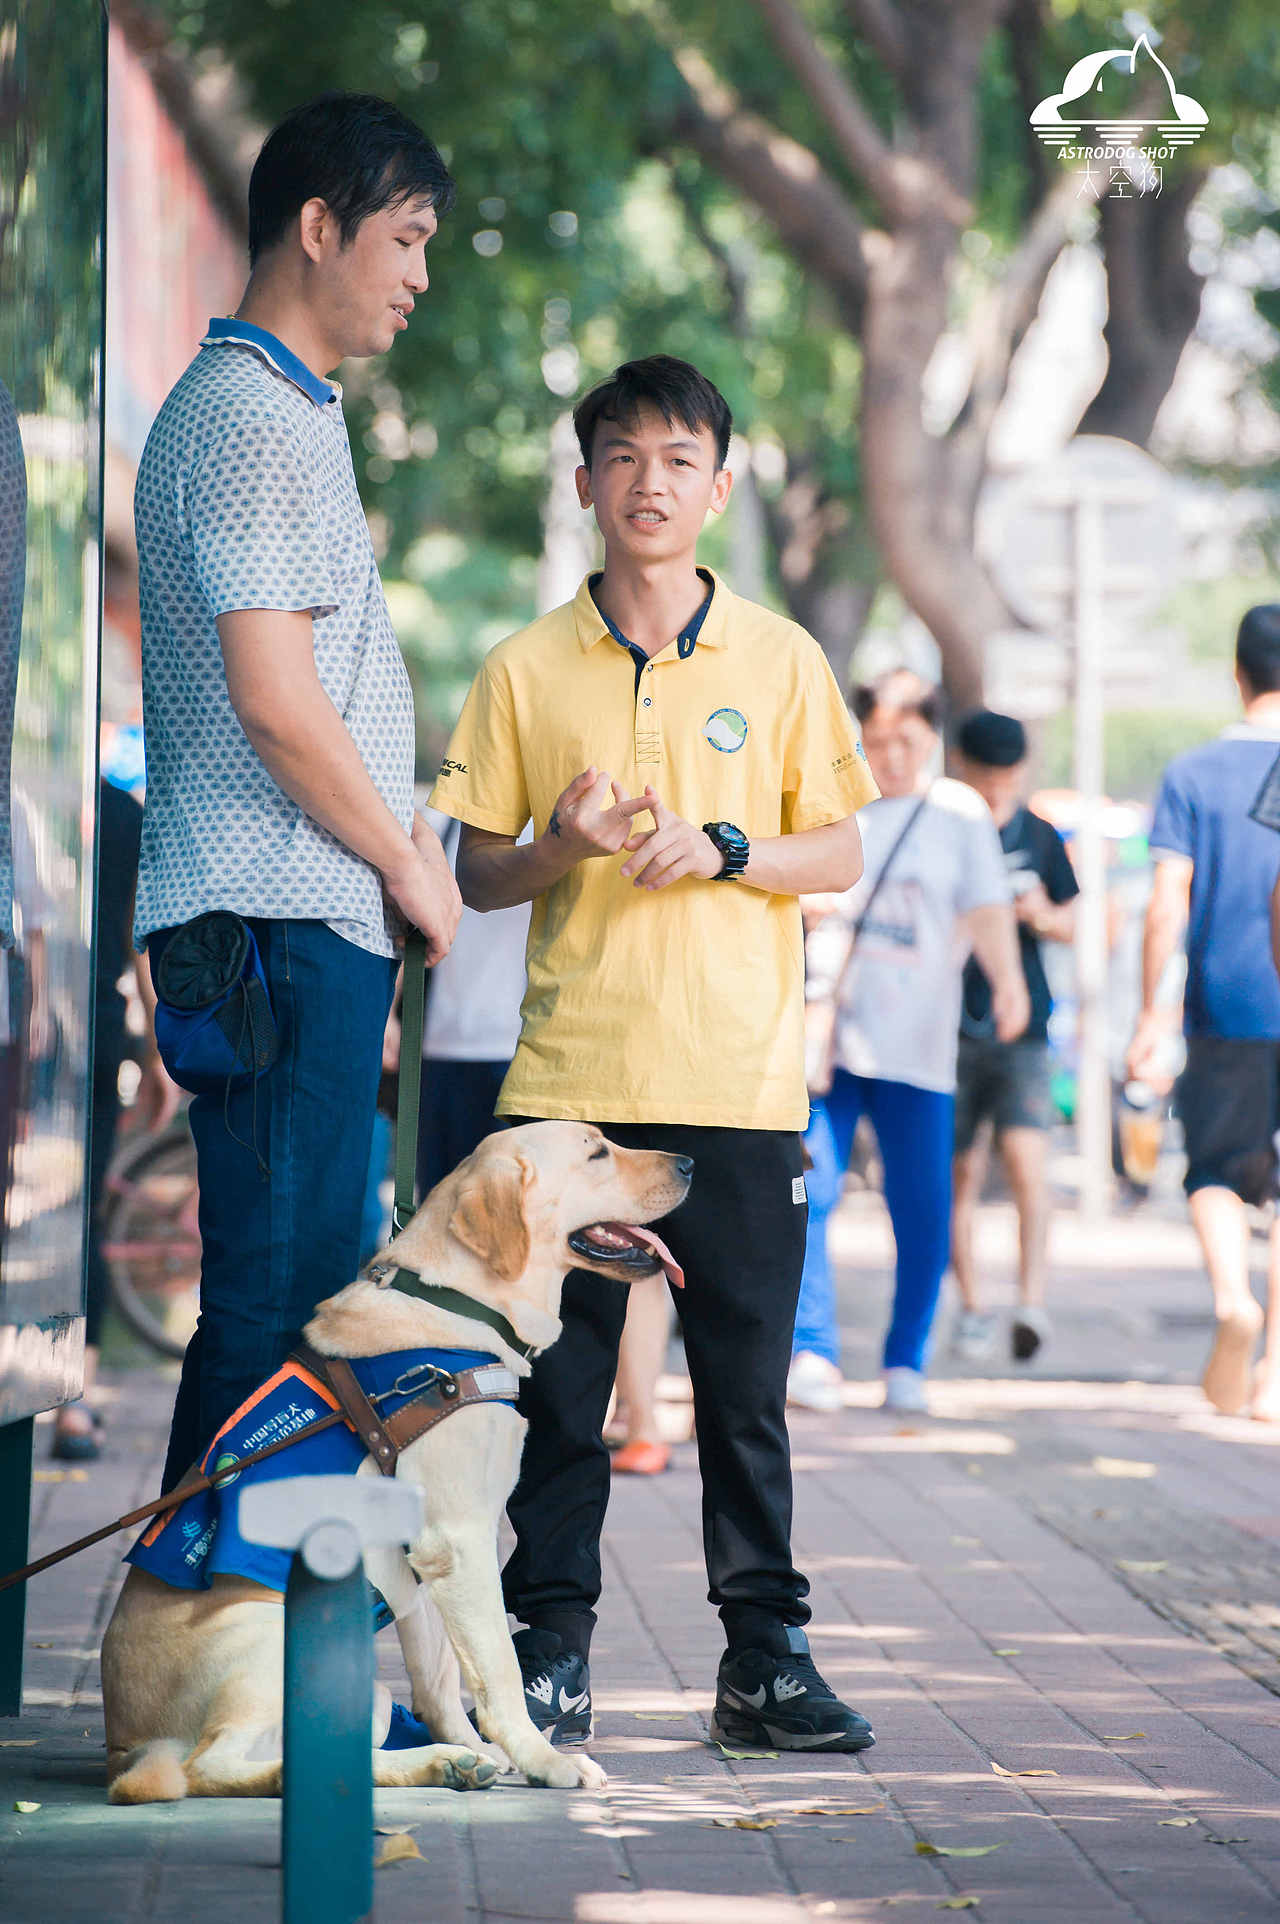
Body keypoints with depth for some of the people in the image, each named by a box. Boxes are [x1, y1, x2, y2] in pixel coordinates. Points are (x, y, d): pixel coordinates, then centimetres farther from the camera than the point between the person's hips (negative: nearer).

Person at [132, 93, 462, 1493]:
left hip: (312, 918, 10)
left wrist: (394, 833, 12)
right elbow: (273, 698, -18)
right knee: (273, 1293, -10)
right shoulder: (253, 420, -12)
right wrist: (406, 861, -7)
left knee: (299, 1286, 10)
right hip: (280, 920, -10)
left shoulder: (278, 411, 22)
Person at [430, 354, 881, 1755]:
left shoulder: (779, 659, 7)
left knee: (744, 1381, 2)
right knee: (561, 1384, 1)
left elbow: (839, 856, 7)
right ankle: (549, 1651, 7)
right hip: (570, 1076, 0)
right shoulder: (529, 668, 7)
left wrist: (721, 847, -11)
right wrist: (561, 849, -11)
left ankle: (765, 1653, 9)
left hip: (739, 1081, 0)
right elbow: (474, 872, 9)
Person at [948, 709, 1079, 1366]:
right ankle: (971, 1307, 18)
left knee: (1025, 1155, -16)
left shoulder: (1039, 838, 7)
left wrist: (1045, 917, -6)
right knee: (961, 1170, 4)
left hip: (1021, 1025, 1)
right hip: (949, 1025, -1)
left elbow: (1070, 922, 17)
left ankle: (1032, 1299, -13)